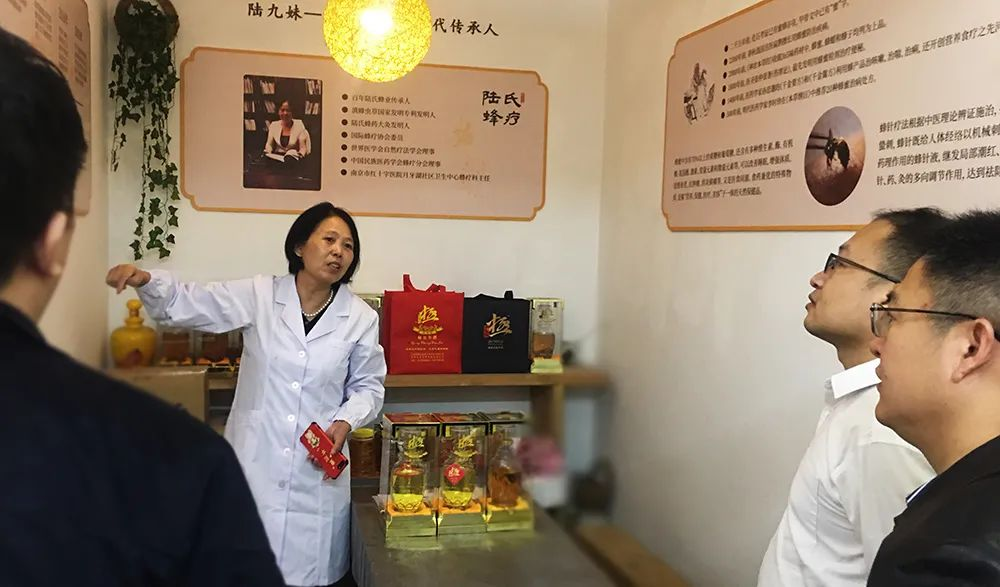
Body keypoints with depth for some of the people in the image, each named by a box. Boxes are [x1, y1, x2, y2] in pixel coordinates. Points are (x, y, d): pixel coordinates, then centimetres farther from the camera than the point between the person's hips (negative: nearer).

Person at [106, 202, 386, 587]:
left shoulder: (361, 318, -1)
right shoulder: (259, 296, -2)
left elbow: (367, 385, 8)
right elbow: (188, 305, -4)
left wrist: (346, 421, -9)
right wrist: (147, 281, -22)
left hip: (317, 468, 0)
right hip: (254, 464, 0)